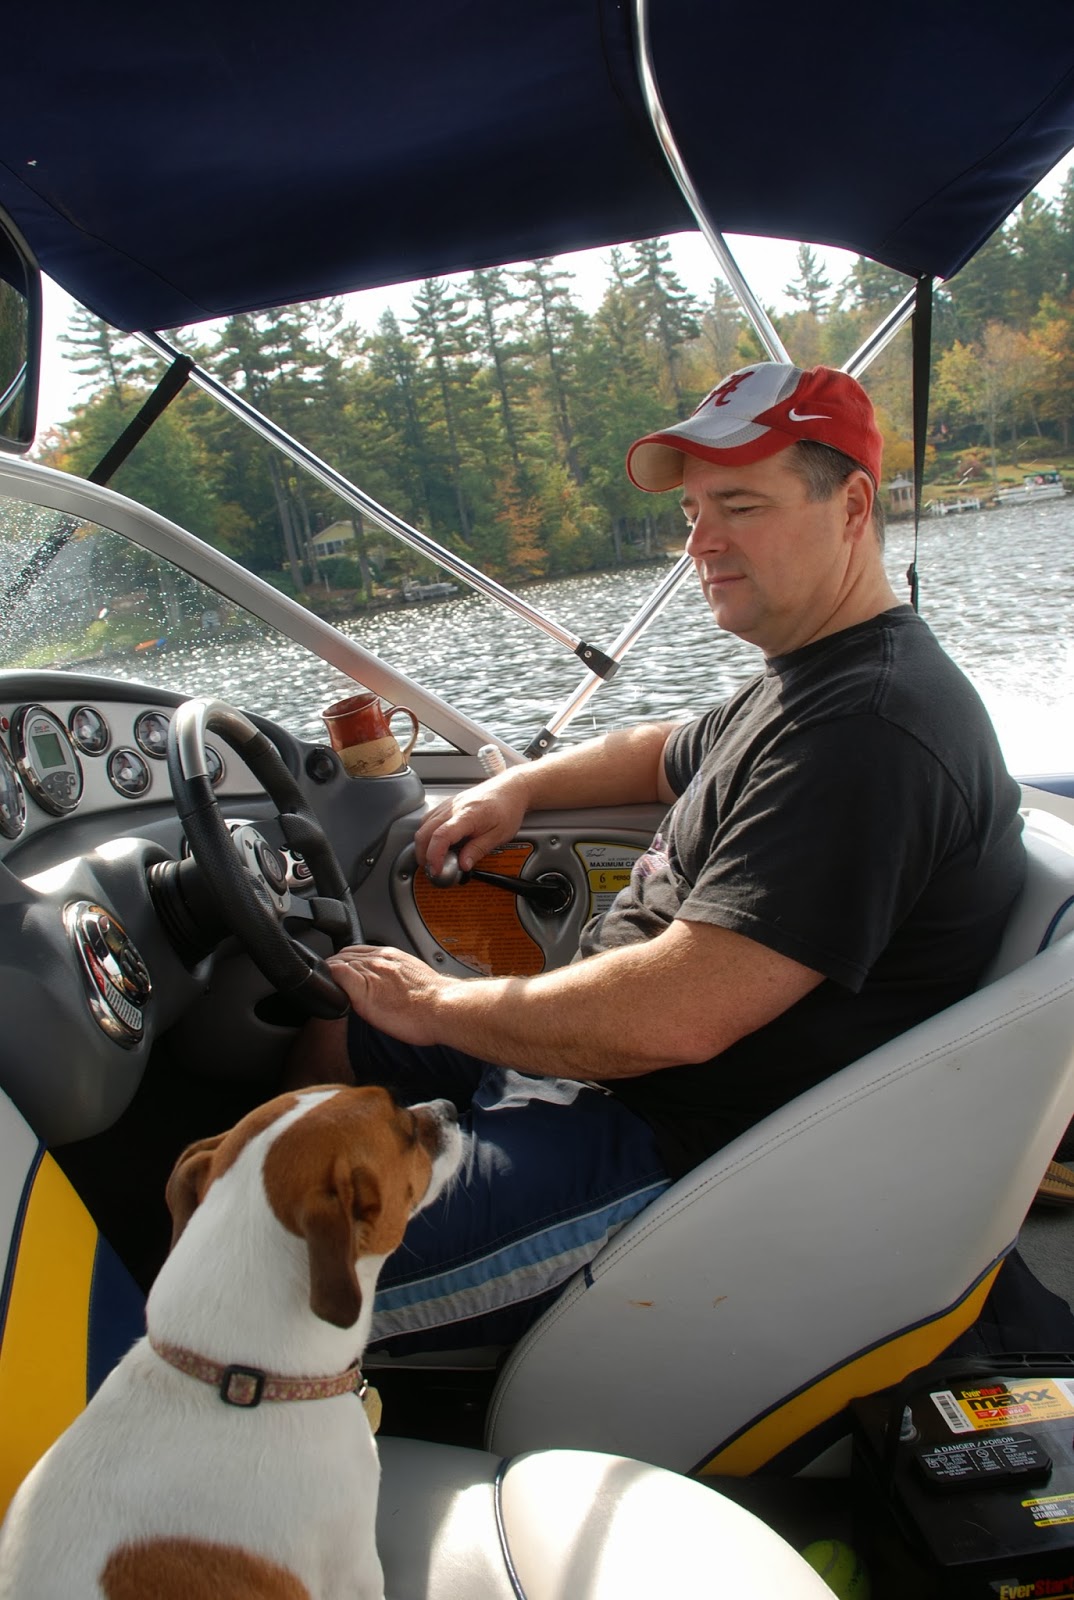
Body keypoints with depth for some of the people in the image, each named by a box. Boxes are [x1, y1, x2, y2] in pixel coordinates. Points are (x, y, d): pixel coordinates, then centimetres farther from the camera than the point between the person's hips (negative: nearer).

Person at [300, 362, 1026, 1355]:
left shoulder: (867, 732, -27)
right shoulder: (808, 683, 10)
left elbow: (676, 1016, -33)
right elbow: (669, 757, 30)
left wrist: (438, 1005, -18)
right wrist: (517, 788, 13)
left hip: (684, 1153, -11)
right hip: (615, 1053, 11)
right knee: (338, 1040, 18)